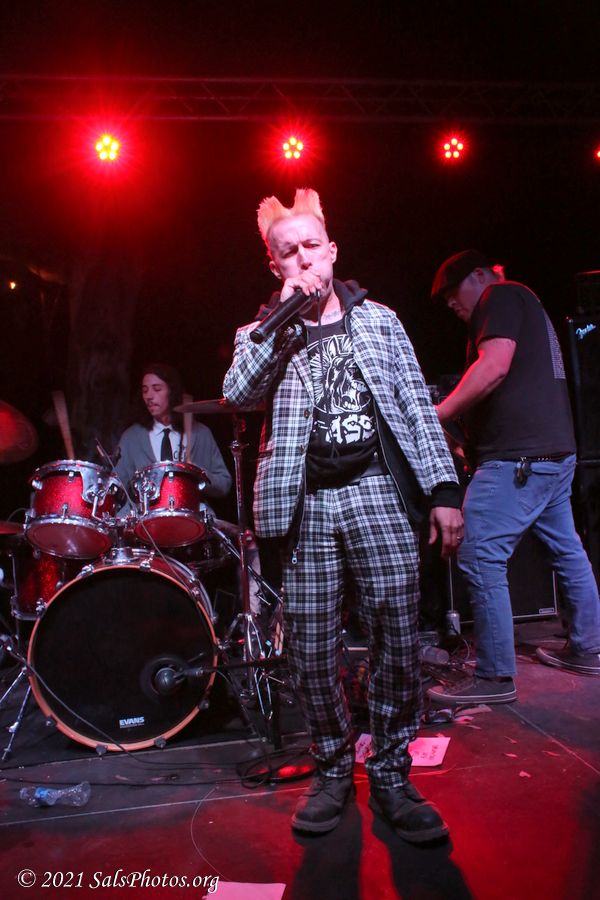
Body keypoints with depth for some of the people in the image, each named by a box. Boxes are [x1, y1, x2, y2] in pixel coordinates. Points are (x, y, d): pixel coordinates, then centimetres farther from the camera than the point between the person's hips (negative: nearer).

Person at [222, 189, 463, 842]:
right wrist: (285, 316, -9)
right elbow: (236, 393, -7)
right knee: (311, 653, 1)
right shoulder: (262, 337, 14)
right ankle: (332, 770, 24)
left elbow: (417, 406, 8)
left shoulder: (378, 319, 15)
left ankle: (390, 774, 18)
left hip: (380, 493, 0)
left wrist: (443, 488, 0)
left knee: (397, 641, -1)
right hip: (307, 505, 0)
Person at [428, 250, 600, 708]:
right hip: (557, 449, 11)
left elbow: (495, 365, -19)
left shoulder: (501, 296, -3)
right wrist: (460, 422, 21)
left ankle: (496, 677, -3)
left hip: (518, 455, -11)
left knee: (480, 558, -10)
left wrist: (436, 416, -16)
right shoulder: (528, 304, 26)